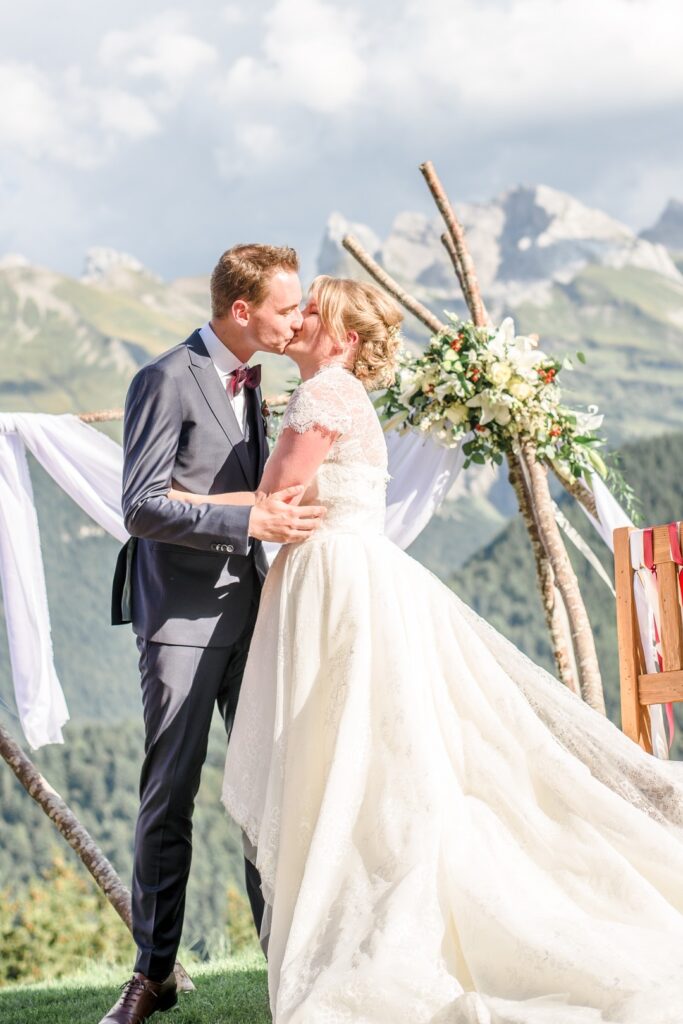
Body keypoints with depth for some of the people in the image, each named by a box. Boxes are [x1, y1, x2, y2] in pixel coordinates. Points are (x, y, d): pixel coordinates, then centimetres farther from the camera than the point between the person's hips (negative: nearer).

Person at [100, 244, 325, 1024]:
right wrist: (251, 520, -21)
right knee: (169, 795, -1)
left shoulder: (247, 383, 14)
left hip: (247, 608, 7)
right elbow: (142, 507, -18)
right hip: (182, 616, -7)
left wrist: (278, 507, 7)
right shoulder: (167, 381, -11)